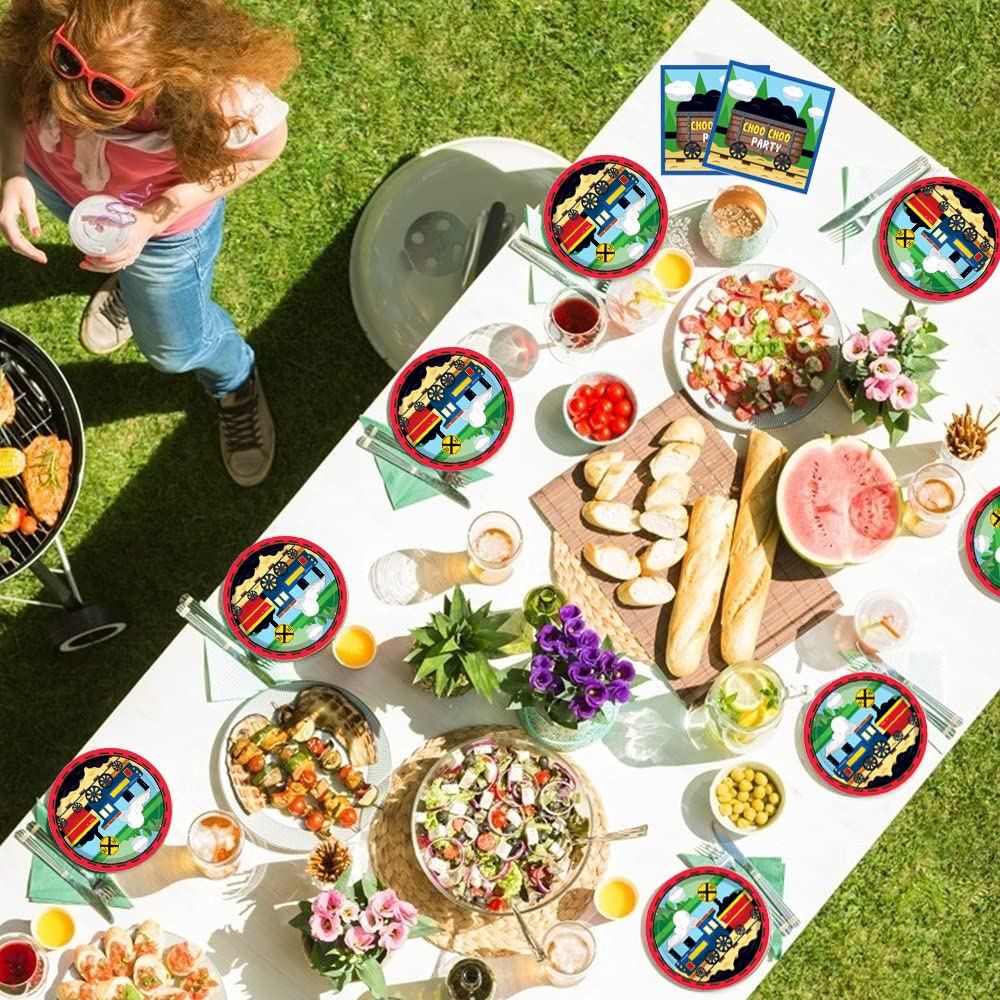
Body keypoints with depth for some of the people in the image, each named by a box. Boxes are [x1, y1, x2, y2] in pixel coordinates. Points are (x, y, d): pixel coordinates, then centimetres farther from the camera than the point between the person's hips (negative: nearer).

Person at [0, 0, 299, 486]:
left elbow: (266, 147, -22)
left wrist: (155, 219, -30)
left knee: (176, 348, 23)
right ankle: (128, 276, 73)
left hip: (161, 218, -2)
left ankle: (236, 383, 57)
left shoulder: (222, 101, -45)